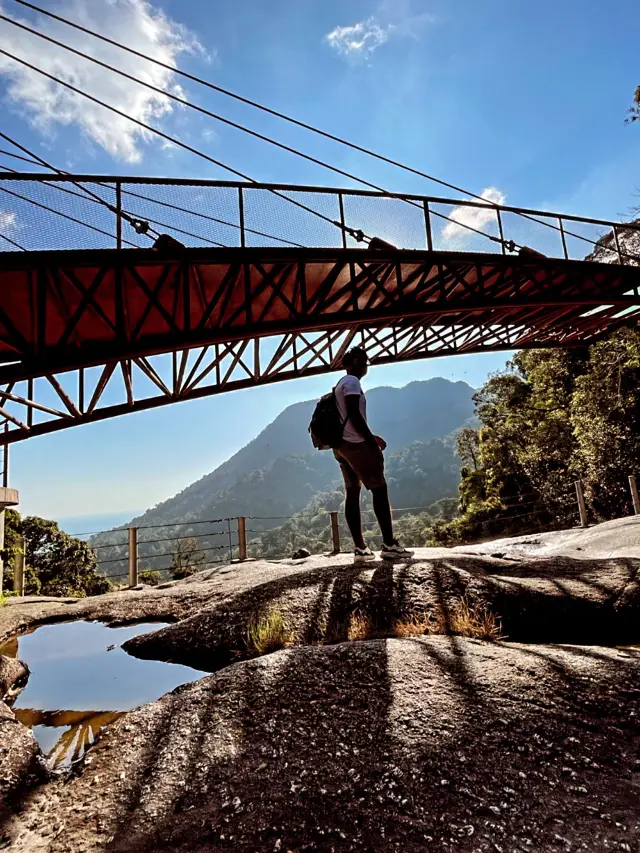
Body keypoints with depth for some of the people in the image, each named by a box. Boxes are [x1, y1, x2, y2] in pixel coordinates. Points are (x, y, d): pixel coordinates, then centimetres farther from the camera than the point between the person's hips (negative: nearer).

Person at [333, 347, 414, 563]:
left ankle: (361, 548, 4)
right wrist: (371, 441, -16)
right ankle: (389, 544, -6)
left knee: (352, 493, 4)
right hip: (355, 444, -10)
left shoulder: (341, 384, 23)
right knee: (379, 489, -6)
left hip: (342, 445, 10)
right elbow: (354, 415, -19)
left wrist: (370, 438, 21)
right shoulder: (352, 381, -8)